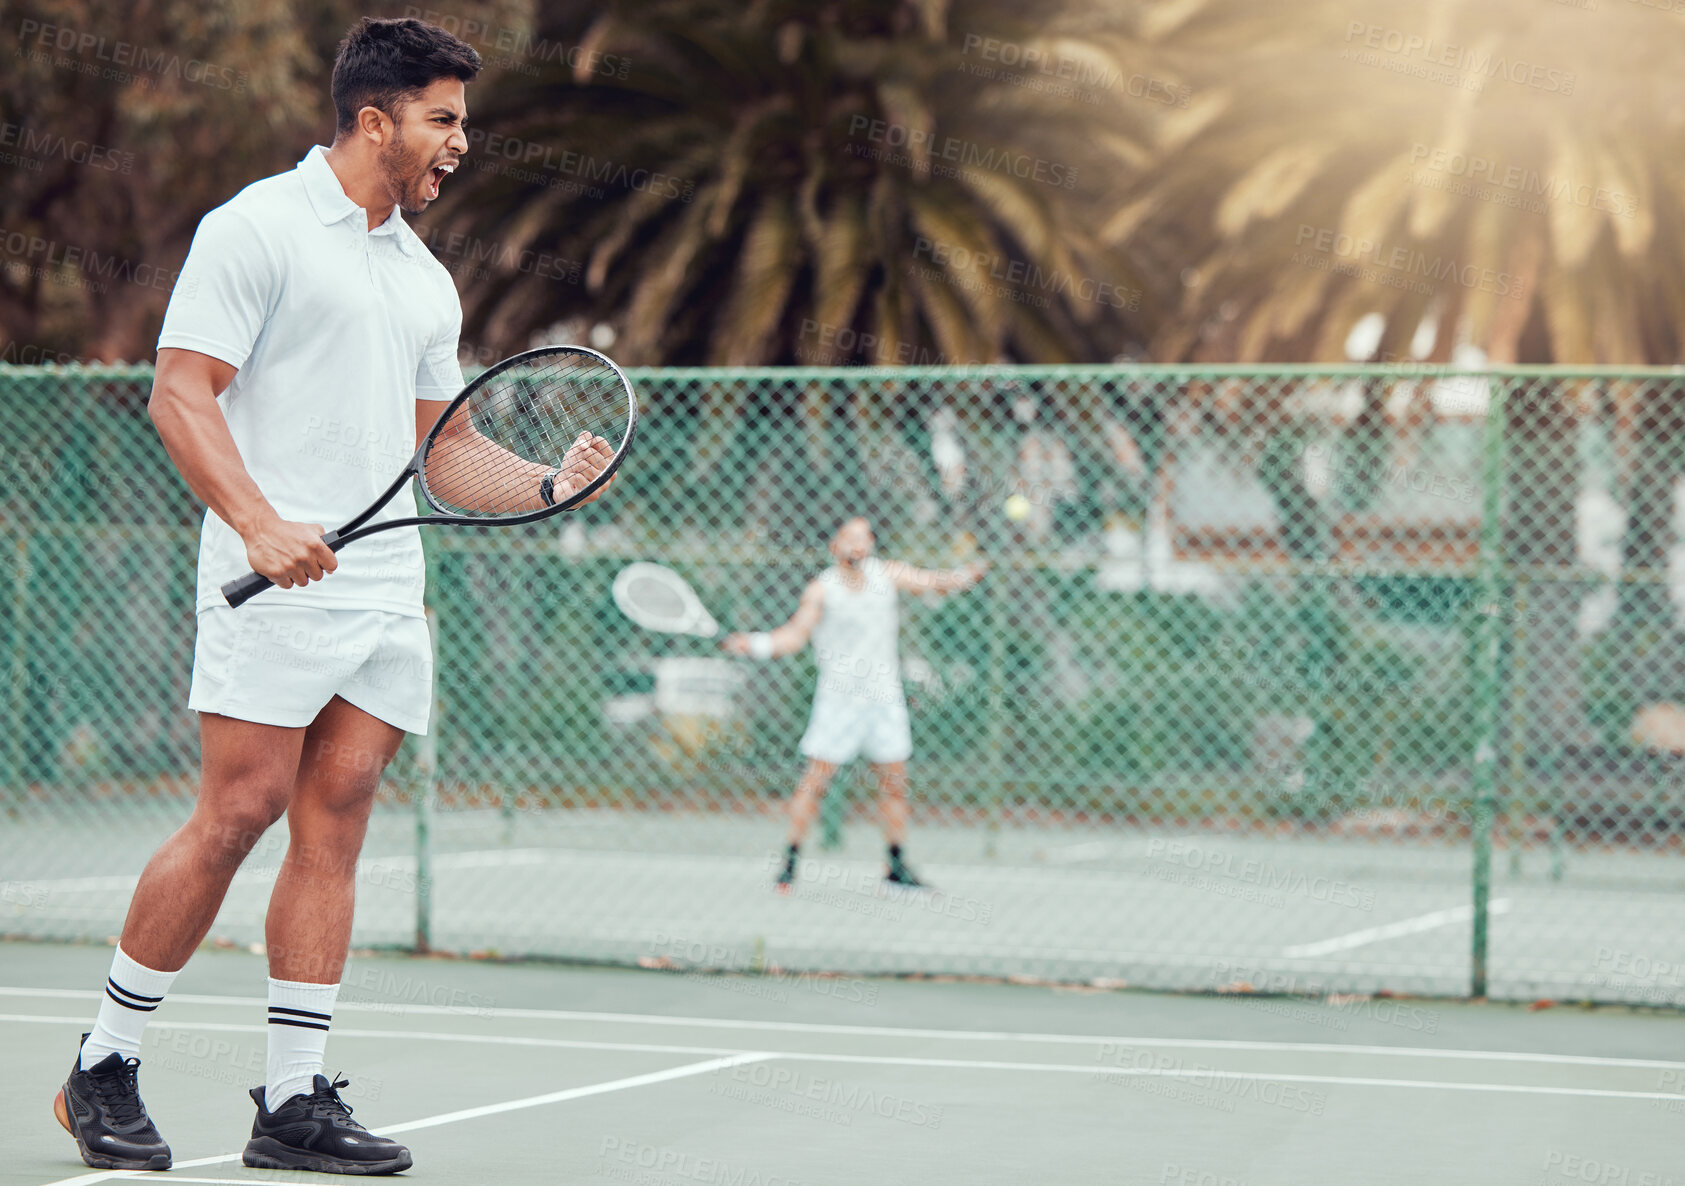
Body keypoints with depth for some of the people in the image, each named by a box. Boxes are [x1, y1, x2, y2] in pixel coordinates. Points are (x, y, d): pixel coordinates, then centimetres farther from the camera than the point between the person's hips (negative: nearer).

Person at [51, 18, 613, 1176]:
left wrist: (547, 483, 7)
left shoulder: (425, 278, 20)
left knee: (333, 830, 2)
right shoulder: (258, 228, -3)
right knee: (237, 814, -10)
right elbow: (181, 394, -10)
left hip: (386, 592, 7)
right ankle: (104, 1069, 3)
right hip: (275, 591, -7)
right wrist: (262, 524, -22)